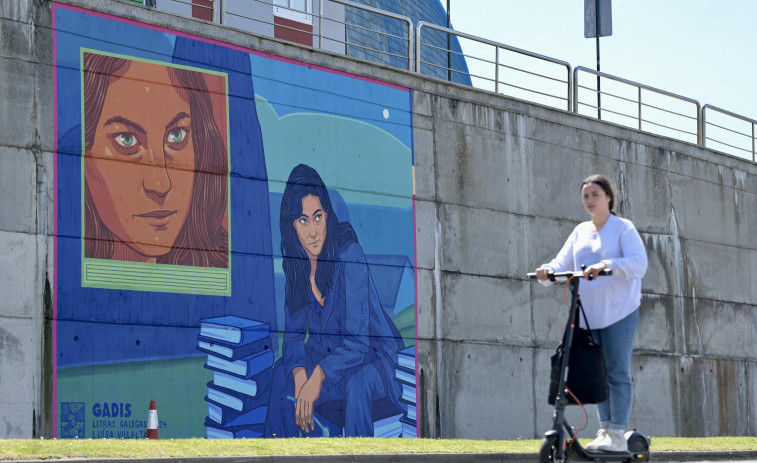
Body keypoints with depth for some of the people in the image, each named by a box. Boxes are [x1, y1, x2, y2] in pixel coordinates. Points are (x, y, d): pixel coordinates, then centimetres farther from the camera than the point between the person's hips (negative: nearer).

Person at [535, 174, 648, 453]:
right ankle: (605, 429, 13)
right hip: (587, 313, 6)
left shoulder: (623, 228, -1)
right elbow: (563, 263, 10)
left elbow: (639, 262, -15)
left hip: (618, 312, -6)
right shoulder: (580, 231, 16)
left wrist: (605, 265, -30)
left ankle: (618, 434, -5)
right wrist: (548, 272, -14)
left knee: (617, 373, -6)